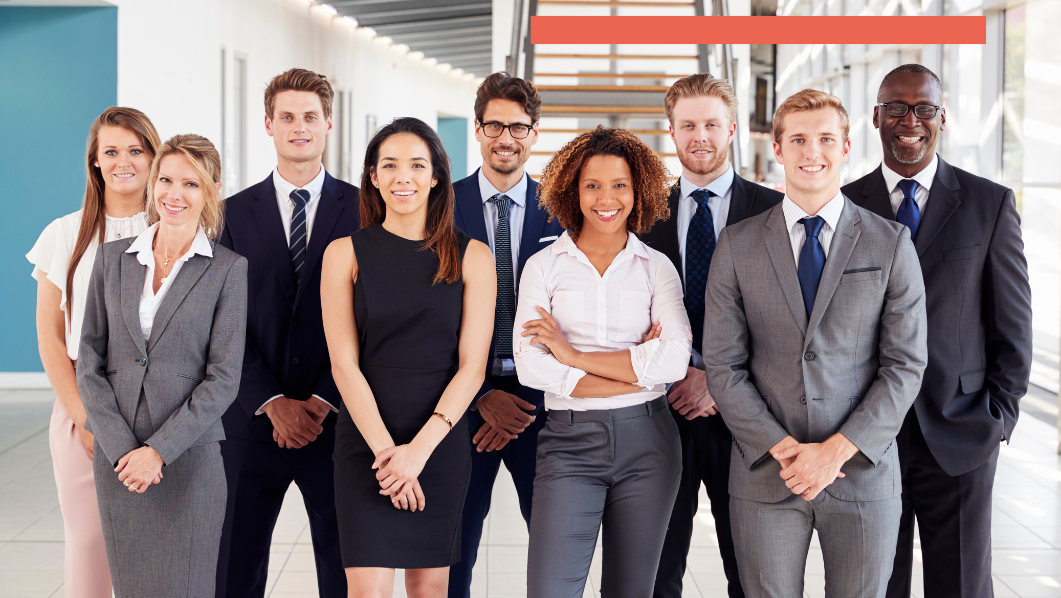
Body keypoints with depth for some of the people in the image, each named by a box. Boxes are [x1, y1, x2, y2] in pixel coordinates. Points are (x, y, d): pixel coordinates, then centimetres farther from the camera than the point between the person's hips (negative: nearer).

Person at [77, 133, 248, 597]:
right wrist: (121, 446, -8)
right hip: (117, 457, 3)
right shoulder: (113, 258, 7)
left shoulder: (229, 270, -2)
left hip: (189, 456, -3)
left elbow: (223, 378, -6)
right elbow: (90, 362, 4)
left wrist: (159, 450, -13)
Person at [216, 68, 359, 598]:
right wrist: (274, 404, -10)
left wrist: (322, 403, -10)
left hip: (336, 422, -1)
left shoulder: (363, 210, 3)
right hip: (253, 421, 1)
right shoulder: (234, 213, 6)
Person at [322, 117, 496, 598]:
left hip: (442, 442, 1)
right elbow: (344, 364, -3)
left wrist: (419, 448, -12)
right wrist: (386, 449, -12)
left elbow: (472, 366, -2)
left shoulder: (472, 257, 3)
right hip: (365, 441, -1)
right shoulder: (345, 253, 2)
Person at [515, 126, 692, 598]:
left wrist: (575, 356, -10)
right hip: (570, 440, -1)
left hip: (646, 440, 1)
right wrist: (637, 371, -10)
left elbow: (674, 361, -8)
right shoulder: (544, 266, 5)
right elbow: (529, 365, -8)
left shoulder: (657, 268, 6)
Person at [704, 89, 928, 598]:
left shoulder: (890, 243, 2)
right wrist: (782, 449, -10)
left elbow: (905, 363, -2)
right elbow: (723, 366, 0)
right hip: (764, 478, 0)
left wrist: (837, 450, -11)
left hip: (863, 476, 0)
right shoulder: (737, 245, 3)